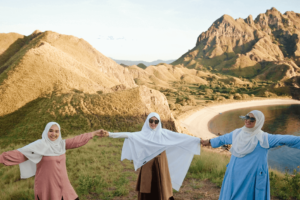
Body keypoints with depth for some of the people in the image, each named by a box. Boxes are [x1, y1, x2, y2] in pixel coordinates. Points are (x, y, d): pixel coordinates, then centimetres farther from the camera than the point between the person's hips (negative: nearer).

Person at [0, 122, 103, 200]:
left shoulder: (61, 144, 3)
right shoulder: (40, 145, -16)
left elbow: (77, 140, 9)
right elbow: (20, 154, -21)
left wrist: (94, 133, 13)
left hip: (62, 184, 6)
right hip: (46, 185, -6)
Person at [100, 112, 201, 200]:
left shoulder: (163, 132, 3)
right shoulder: (143, 134, -1)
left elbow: (180, 136, 1)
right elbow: (129, 135, -12)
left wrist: (196, 139, -3)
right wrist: (110, 134, -24)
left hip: (160, 165, 1)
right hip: (148, 166, -1)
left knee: (160, 189, 5)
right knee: (147, 190, 3)